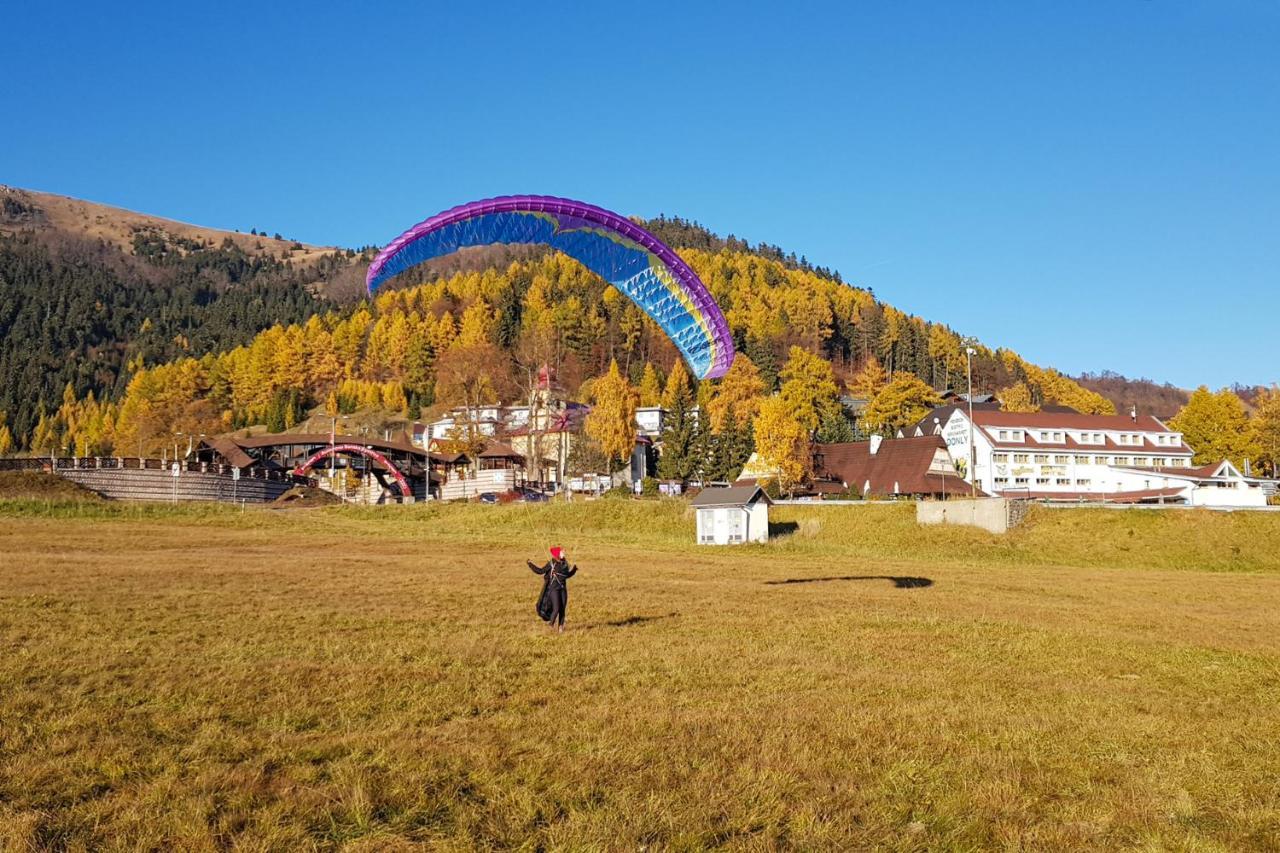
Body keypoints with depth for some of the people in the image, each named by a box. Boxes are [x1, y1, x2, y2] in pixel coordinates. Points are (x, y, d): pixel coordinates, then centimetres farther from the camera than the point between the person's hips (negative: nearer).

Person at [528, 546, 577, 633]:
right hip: (554, 589, -5)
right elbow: (540, 571, -6)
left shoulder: (565, 564, 8)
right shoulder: (551, 564, -7)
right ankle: (551, 624, 16)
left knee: (562, 609, 5)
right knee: (556, 609, -9)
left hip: (563, 589, 5)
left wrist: (574, 569, 19)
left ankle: (560, 627, 16)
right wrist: (531, 564, -11)